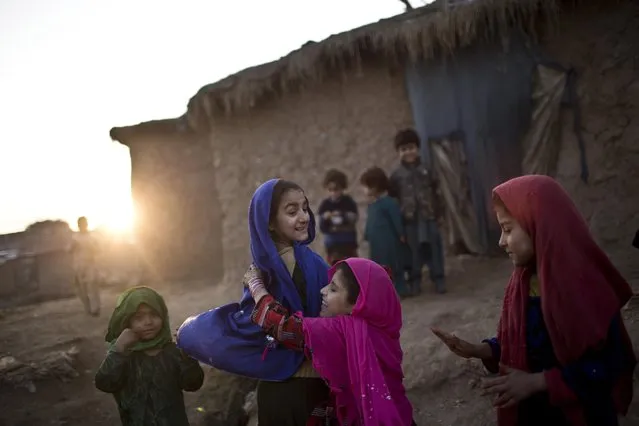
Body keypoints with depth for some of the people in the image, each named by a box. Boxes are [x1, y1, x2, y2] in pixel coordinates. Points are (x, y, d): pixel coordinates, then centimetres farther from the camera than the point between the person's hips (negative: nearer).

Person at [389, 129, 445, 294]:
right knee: (414, 251, 1)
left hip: (428, 216, 2)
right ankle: (415, 281, 13)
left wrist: (437, 211, 7)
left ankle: (439, 279, 16)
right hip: (409, 219, -2)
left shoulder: (425, 170, 8)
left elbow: (434, 191, 11)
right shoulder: (397, 175, 1)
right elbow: (392, 198, 1)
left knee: (434, 247, 5)